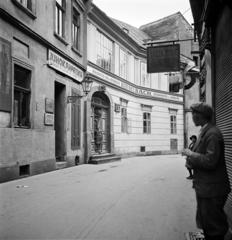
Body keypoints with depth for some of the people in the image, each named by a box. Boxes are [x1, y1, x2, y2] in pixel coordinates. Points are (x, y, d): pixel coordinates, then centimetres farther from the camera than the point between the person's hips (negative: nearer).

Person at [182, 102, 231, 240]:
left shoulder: (212, 134, -21)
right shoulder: (204, 131, 11)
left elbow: (210, 161, -28)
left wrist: (191, 154, -16)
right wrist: (192, 161, 5)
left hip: (212, 189, -10)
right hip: (204, 188, 10)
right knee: (205, 224, 22)